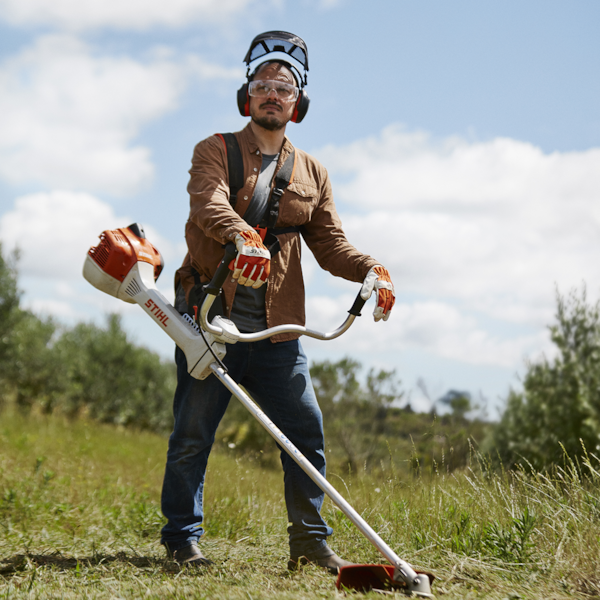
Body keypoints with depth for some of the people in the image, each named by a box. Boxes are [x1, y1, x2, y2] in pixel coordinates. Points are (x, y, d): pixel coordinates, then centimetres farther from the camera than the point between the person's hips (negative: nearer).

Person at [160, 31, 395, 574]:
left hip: (276, 331, 3)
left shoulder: (311, 174, 17)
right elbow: (209, 203, -18)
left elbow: (330, 242, 11)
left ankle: (310, 539, 12)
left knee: (306, 430, -1)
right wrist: (242, 236, -40)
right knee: (192, 434, 1)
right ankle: (182, 537, 15)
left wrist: (369, 269, -11)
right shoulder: (215, 151, 4)